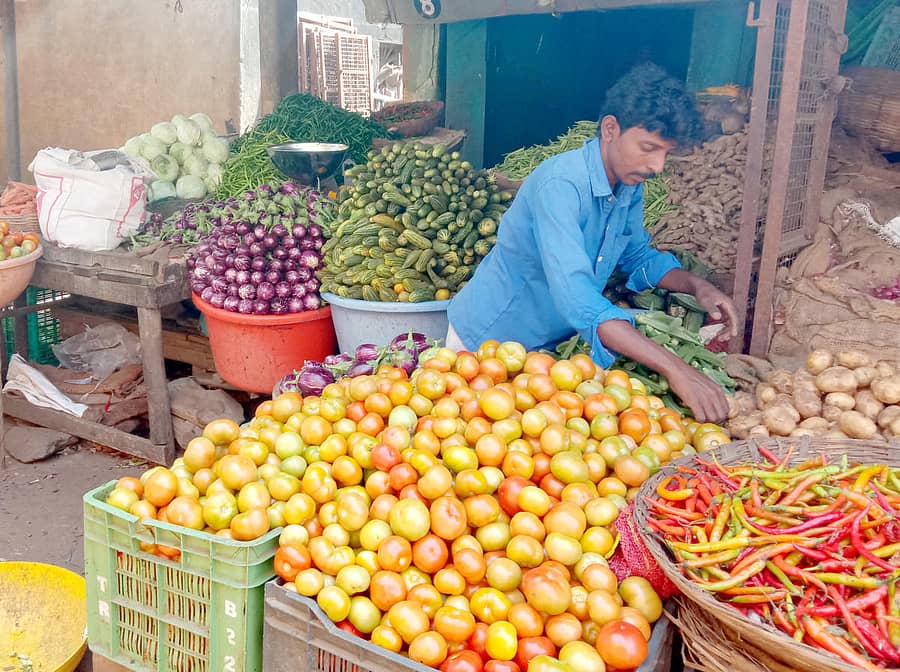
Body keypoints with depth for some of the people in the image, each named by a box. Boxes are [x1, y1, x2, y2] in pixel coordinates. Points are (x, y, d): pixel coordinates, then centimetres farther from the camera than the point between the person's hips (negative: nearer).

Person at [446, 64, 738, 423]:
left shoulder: (630, 185, -5)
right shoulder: (560, 184, -31)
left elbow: (637, 257, 12)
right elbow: (575, 295, -43)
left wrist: (697, 285, -8)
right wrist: (674, 369, -48)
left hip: (551, 343, 7)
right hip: (488, 339, -7)